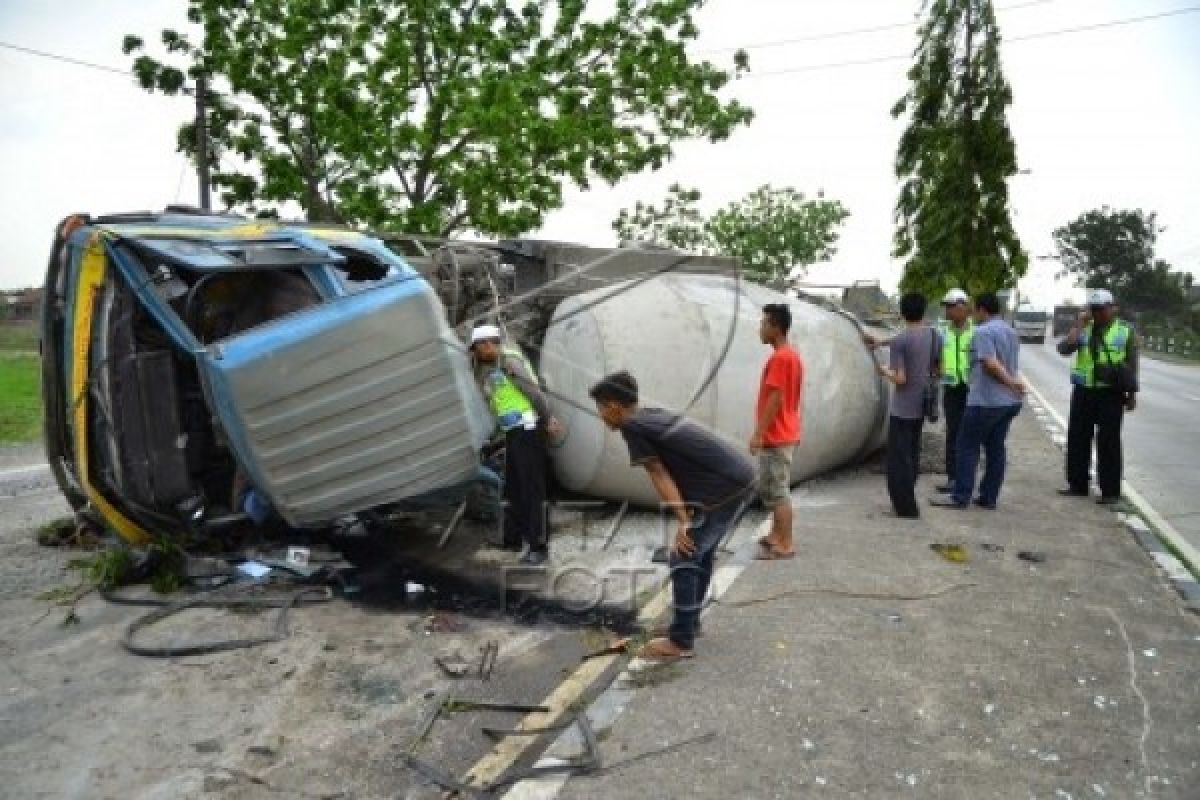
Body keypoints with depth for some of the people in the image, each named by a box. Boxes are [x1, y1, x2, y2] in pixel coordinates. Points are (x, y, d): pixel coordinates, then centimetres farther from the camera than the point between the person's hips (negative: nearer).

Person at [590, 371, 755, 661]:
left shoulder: (631, 427, -6)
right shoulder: (652, 415, 18)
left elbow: (660, 475, -12)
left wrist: (683, 522, -14)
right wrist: (688, 516, 15)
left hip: (724, 487, -9)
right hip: (742, 476, 9)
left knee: (684, 558, 0)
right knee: (702, 550, 22)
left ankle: (681, 641, 8)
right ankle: (690, 618, 37)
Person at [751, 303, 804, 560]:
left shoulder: (779, 358, -17)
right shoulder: (792, 356, 13)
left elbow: (776, 399, -22)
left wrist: (758, 433, -21)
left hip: (775, 437, -10)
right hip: (784, 434, 10)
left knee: (778, 491, -4)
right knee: (771, 488, 18)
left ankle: (784, 545, 2)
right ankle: (777, 536, 27)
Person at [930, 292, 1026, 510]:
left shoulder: (983, 331, -13)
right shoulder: (1011, 331, 15)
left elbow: (991, 364, -21)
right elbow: (1009, 365, 17)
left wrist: (1011, 382, -12)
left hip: (985, 401, -9)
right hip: (1008, 401, 9)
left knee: (967, 447, -1)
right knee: (996, 449, 10)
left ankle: (960, 496, 1)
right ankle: (989, 497, 15)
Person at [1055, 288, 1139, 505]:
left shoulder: (1126, 331, 1)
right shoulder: (1083, 329, 7)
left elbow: (1132, 365, 2)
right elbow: (1064, 349, -8)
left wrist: (1132, 393, -1)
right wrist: (1079, 325, -12)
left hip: (1111, 394, -3)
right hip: (1083, 391, 4)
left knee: (1108, 442, 0)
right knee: (1077, 438, 7)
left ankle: (1110, 491, 7)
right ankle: (1078, 485, 19)